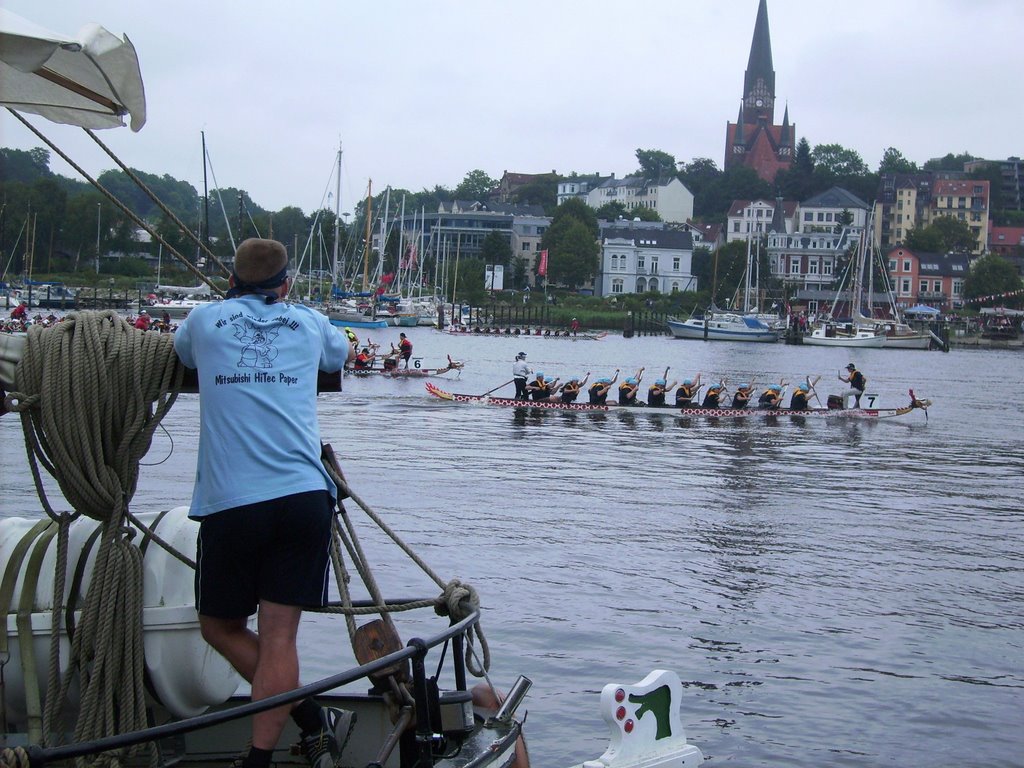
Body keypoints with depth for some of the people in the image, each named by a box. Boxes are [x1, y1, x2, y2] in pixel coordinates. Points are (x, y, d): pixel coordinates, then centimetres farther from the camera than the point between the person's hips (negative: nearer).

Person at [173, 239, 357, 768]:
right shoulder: (309, 323, 15)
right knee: (278, 635, 1)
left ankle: (313, 722, 11)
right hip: (305, 495, 1)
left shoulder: (204, 319, 11)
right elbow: (343, 354, 38)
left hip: (230, 502, -1)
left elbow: (182, 353, 36)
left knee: (220, 627, 15)